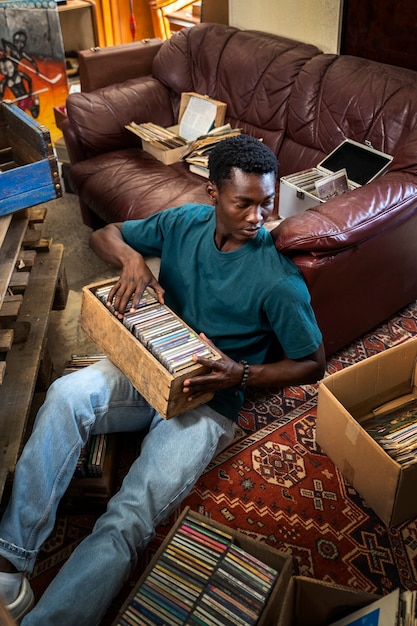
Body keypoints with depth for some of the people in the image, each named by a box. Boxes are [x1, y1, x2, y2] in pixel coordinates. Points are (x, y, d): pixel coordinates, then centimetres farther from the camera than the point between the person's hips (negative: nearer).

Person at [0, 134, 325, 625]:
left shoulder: (278, 280, -15)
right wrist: (131, 257, -16)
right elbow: (103, 235, 9)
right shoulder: (184, 222, -1)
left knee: (127, 522, -25)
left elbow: (313, 363, -6)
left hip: (208, 401, -4)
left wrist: (241, 375, -23)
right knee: (66, 394, -27)